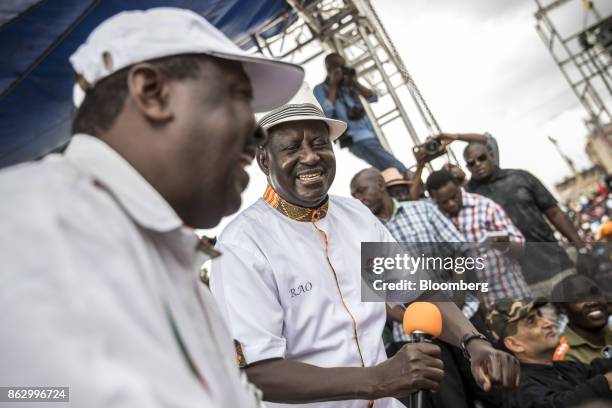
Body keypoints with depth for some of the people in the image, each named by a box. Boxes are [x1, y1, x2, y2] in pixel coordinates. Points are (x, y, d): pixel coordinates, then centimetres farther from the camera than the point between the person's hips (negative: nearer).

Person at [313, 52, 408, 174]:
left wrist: (354, 83, 2)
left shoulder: (349, 84, 19)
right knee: (396, 169, -20)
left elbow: (373, 97, 13)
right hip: (356, 138, -7)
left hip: (370, 133, 7)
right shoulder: (321, 89, 4)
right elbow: (326, 112, -14)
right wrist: (333, 85, -5)